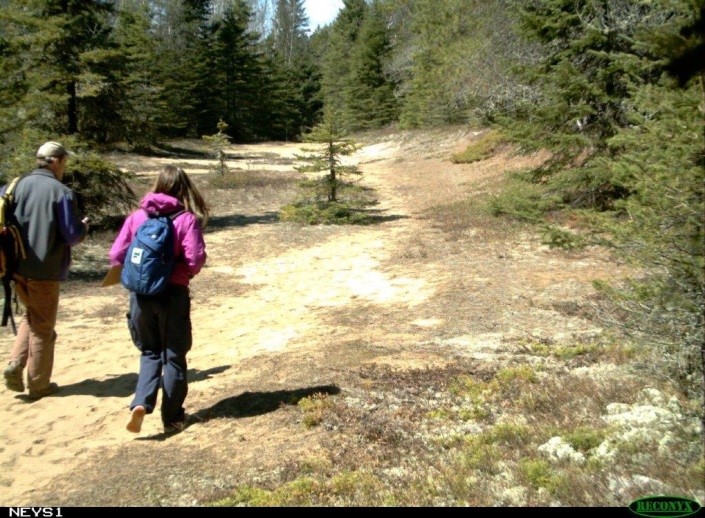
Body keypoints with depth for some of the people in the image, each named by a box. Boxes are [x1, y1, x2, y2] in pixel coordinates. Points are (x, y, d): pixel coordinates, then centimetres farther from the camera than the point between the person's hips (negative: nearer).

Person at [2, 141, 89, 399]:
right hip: (46, 270, -5)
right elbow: (72, 235, -13)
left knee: (30, 316, 26)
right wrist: (84, 225, 8)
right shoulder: (61, 192, -13)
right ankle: (38, 383, 17)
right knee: (43, 326, 8)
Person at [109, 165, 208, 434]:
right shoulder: (186, 219, -9)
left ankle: (141, 404, -1)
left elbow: (116, 255, 0)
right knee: (173, 356, 12)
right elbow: (195, 260, -15)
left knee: (150, 352, 19)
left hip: (141, 294, 3)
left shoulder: (137, 216, 0)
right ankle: (172, 417, 19)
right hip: (173, 294, -2)